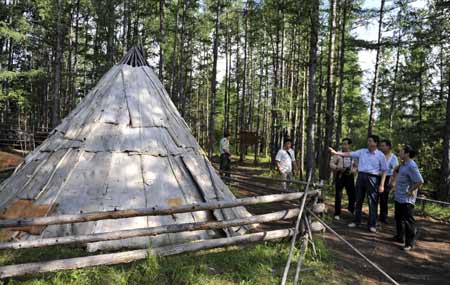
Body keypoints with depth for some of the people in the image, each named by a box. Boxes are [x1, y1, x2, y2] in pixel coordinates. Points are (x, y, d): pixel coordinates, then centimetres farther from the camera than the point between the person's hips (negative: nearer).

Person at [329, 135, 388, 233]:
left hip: (372, 178, -4)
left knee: (372, 202, -1)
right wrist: (336, 152, -3)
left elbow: (384, 171, -2)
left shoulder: (380, 155, -2)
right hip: (361, 176, 4)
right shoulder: (362, 152, 9)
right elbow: (349, 154, 7)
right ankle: (356, 221, 22)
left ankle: (372, 224, 7)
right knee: (358, 200, 11)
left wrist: (382, 185, -9)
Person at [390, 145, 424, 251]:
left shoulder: (411, 166, -22)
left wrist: (411, 190, -18)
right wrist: (394, 180, 22)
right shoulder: (403, 164, 8)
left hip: (406, 199, -10)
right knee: (399, 218, 20)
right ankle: (400, 237, 34)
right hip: (399, 197, 10)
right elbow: (396, 170, 30)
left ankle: (410, 243, 6)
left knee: (408, 220, -2)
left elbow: (420, 181, -27)